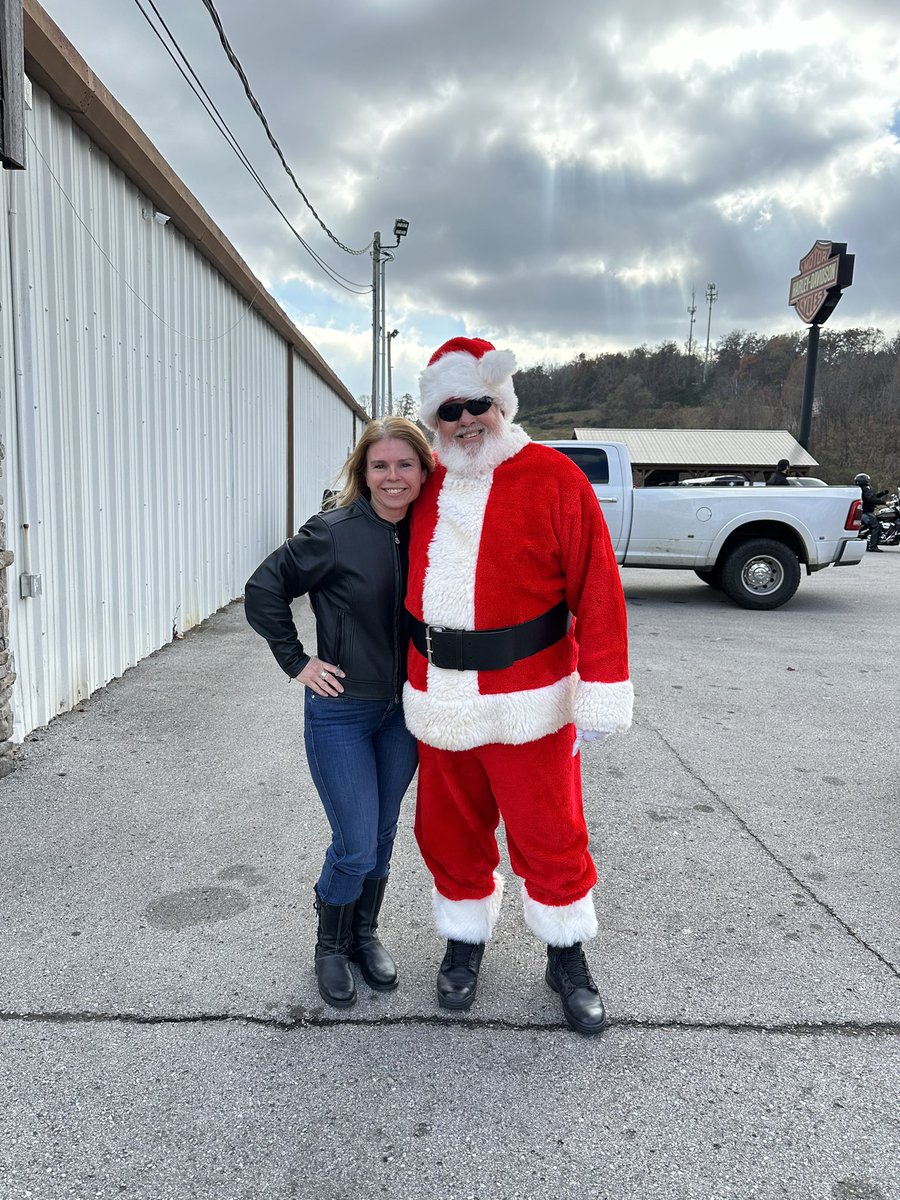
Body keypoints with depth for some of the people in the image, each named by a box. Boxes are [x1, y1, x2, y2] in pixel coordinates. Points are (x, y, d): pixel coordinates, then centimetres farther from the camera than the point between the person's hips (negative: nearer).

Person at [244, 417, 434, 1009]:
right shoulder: (333, 533, -15)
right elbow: (263, 590, -7)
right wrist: (297, 662, -8)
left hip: (404, 711, 4)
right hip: (340, 710, -4)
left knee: (382, 838, 16)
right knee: (355, 847, 1)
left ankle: (365, 934, 39)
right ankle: (331, 946, 28)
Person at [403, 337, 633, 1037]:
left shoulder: (554, 478, -7)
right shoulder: (427, 487, 8)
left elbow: (597, 590, -11)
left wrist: (599, 694, -13)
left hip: (528, 702, -4)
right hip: (440, 700, 4)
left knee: (550, 836, 8)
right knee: (450, 832, 16)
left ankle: (568, 961, 31)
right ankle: (465, 942, 39)